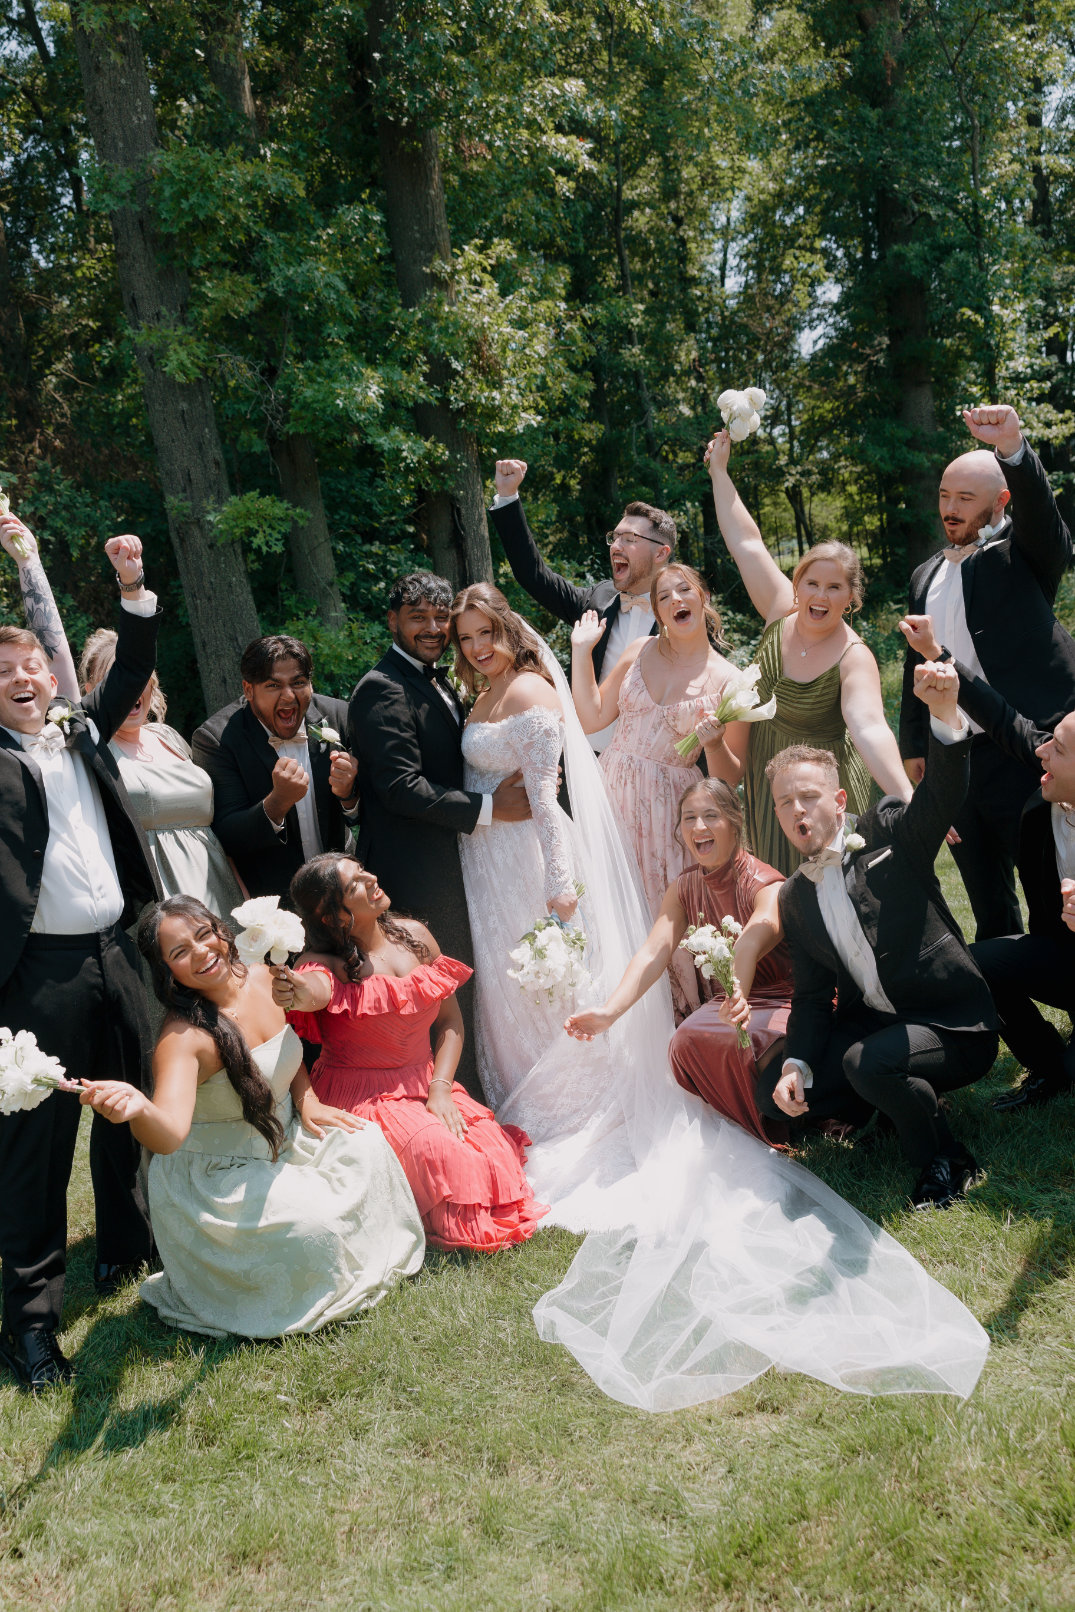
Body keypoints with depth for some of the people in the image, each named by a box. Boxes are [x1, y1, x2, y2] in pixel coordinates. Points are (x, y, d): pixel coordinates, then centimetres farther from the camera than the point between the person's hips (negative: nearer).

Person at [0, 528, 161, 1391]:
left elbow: (131, 673, 9)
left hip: (115, 955, 6)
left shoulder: (82, 732, 11)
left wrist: (134, 590, -4)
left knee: (131, 1117, 18)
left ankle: (127, 1247, 38)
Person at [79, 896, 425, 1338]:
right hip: (221, 1179, -8)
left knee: (365, 1144, -3)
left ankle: (373, 1260, 18)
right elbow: (169, 1135, -46)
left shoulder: (259, 978, -8)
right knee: (312, 1221, -25)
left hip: (283, 1142, 8)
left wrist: (306, 1101, -1)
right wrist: (138, 1110, -67)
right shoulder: (183, 1037, -30)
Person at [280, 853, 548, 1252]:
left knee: (495, 1151, -18)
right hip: (363, 1097, -5)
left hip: (427, 1087, 5)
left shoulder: (413, 935, 5)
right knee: (439, 1155, -30)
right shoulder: (328, 964, -10)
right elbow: (315, 993, -36)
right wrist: (297, 993, -62)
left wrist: (439, 1088, -5)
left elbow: (450, 1020, 9)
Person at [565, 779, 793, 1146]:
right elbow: (653, 953, -11)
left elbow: (751, 944, -38)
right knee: (687, 1041, -28)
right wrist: (609, 1012, -28)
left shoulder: (767, 885, -15)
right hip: (722, 1002, 5)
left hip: (780, 1002, -5)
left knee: (745, 1042, -36)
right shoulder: (684, 889, 4)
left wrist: (738, 994, -60)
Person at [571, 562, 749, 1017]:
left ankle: (680, 1013, 18)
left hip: (670, 806, -3)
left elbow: (730, 778, -1)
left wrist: (714, 743, -20)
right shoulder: (640, 652, 6)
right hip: (614, 791, 3)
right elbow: (591, 717, 5)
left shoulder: (727, 681, -3)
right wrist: (581, 651, 5)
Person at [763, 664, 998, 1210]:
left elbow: (944, 792, -27)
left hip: (954, 1027, -6)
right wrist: (797, 1064, -10)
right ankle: (904, 1099, 13)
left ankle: (945, 1163, -6)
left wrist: (944, 712, -48)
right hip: (867, 1027, 6)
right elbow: (812, 995, 9)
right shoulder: (795, 898, 7)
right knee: (773, 1095, -7)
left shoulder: (888, 836, -7)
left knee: (867, 1061, -34)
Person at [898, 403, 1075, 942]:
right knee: (987, 903, 16)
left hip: (1021, 752, -6)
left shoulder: (1023, 553, 0)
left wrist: (1012, 447, -40)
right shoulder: (925, 576, 18)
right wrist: (913, 746, 16)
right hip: (951, 760, 6)